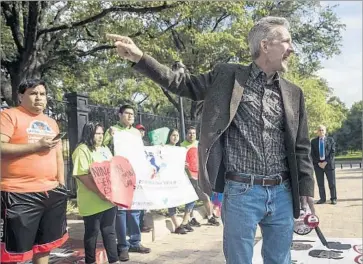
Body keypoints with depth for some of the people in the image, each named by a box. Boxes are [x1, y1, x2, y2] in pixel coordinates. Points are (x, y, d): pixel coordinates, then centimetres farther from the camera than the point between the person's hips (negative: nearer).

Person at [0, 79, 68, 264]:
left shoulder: (51, 122, 17)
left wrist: (61, 185, 14)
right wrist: (37, 146, -18)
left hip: (52, 193, 7)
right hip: (20, 194, -6)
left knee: (44, 244, 17)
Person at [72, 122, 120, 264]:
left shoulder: (105, 150, 16)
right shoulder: (82, 150, -9)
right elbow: (82, 175, -18)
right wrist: (99, 192, -23)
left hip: (109, 199, 7)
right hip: (92, 201, -7)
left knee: (110, 231, 12)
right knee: (92, 232, 7)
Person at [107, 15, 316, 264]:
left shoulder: (293, 93, 9)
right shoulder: (228, 76, 0)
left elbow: (301, 148, 11)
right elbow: (183, 83, 4)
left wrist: (306, 189, 6)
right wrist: (140, 58, -3)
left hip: (282, 194, 4)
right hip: (241, 192, -3)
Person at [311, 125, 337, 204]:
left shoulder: (330, 140, 5)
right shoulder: (313, 141, 8)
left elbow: (333, 152, -2)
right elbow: (312, 154, 4)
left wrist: (326, 162, -12)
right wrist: (318, 163, -8)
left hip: (329, 163, -1)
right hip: (318, 164, 1)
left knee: (332, 183, 1)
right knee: (320, 183, 4)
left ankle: (333, 199, 10)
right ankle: (322, 199, 11)